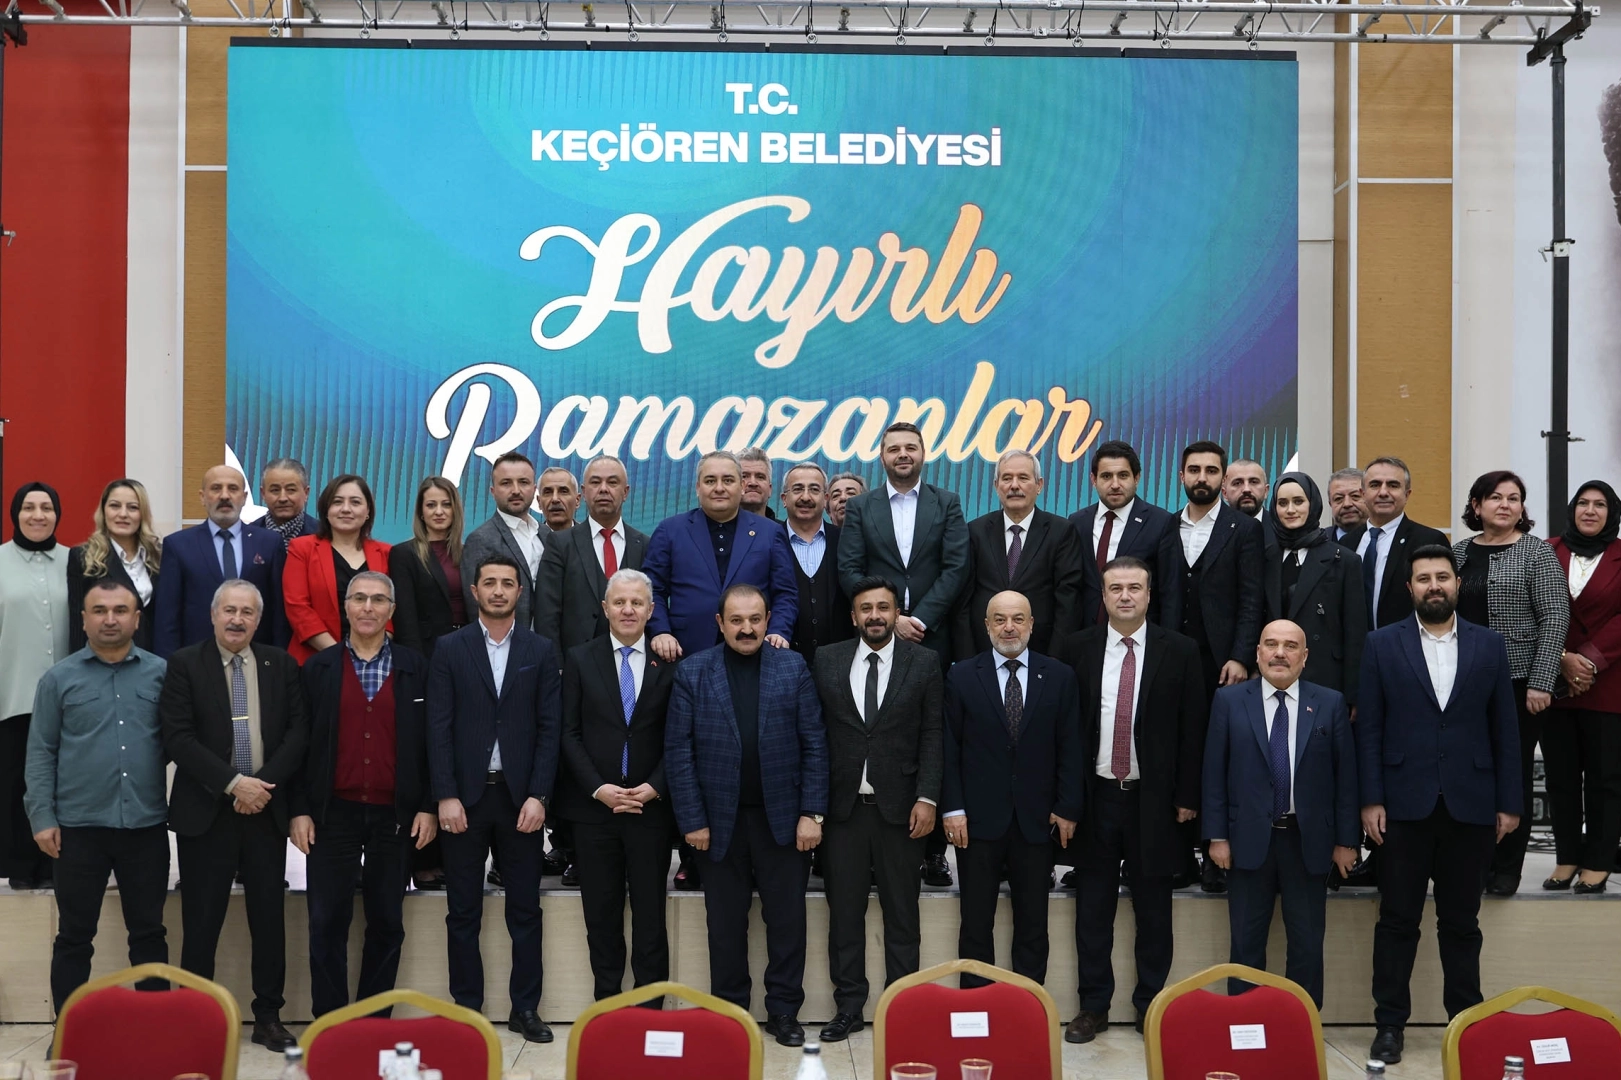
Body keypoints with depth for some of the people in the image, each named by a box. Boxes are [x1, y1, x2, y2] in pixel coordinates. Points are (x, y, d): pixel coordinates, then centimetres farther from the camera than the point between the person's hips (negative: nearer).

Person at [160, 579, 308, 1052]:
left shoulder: (281, 664, 7)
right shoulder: (185, 663, -1)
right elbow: (178, 736, -9)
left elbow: (298, 730, 2)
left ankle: (268, 1017, 17)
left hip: (266, 809, 2)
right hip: (205, 812, -2)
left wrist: (265, 783, -11)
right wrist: (233, 782, -16)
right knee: (201, 924, 3)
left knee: (270, 919, 7)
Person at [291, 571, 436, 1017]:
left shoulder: (415, 667, 4)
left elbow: (429, 741, 2)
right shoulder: (318, 667, 5)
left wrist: (428, 807, -3)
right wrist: (299, 810, -3)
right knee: (327, 922, 3)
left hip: (395, 815, 0)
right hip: (334, 813, 0)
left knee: (387, 923, 8)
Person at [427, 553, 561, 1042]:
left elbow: (550, 728, 1)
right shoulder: (450, 649, 3)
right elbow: (439, 727, -1)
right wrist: (445, 796, -9)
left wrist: (538, 796, -7)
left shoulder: (541, 651, 5)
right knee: (463, 912, 6)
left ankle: (525, 1009, 15)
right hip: (465, 795, 0)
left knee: (525, 910, 6)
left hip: (520, 796, 1)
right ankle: (465, 1009, 16)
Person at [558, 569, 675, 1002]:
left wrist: (655, 788, -10)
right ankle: (606, 1002, 19)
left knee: (650, 913, 4)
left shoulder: (670, 662, 2)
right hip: (594, 805, 1)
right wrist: (598, 788, -9)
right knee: (601, 912, 8)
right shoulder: (580, 659, 4)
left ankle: (650, 1008, 13)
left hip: (652, 805, -1)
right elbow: (569, 733, 1)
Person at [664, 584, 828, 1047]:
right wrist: (692, 819, -6)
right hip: (721, 821, 0)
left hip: (783, 818, 0)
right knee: (725, 924, 9)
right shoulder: (692, 672, 0)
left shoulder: (793, 668, 2)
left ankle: (784, 1012, 19)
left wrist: (811, 813, -5)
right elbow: (678, 750, -2)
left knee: (787, 919, 7)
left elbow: (814, 744, 1)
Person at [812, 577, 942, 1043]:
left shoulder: (923, 663, 2)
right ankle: (848, 1007, 17)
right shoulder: (826, 660, 5)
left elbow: (932, 736, 0)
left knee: (902, 913, 6)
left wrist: (927, 798, -8)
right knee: (844, 912, 7)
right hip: (843, 806, 1)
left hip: (899, 807, -1)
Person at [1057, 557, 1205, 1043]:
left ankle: (1151, 1005, 21)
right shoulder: (1077, 649, 1)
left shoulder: (1179, 651, -1)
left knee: (1153, 910, 9)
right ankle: (1093, 1006, 18)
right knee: (1093, 909, 7)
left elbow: (1193, 728, -1)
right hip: (1096, 797, 1)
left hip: (1154, 799, -1)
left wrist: (1187, 797, -3)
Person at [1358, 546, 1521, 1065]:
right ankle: (1390, 1024, 12)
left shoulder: (1489, 645, 6)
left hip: (1471, 805, 1)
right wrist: (1371, 800, -6)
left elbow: (1504, 729, 6)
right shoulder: (1383, 644, 2)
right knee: (1397, 921, 5)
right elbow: (1369, 729, 0)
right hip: (1406, 804, -1)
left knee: (1461, 923, 10)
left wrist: (1509, 802, 2)